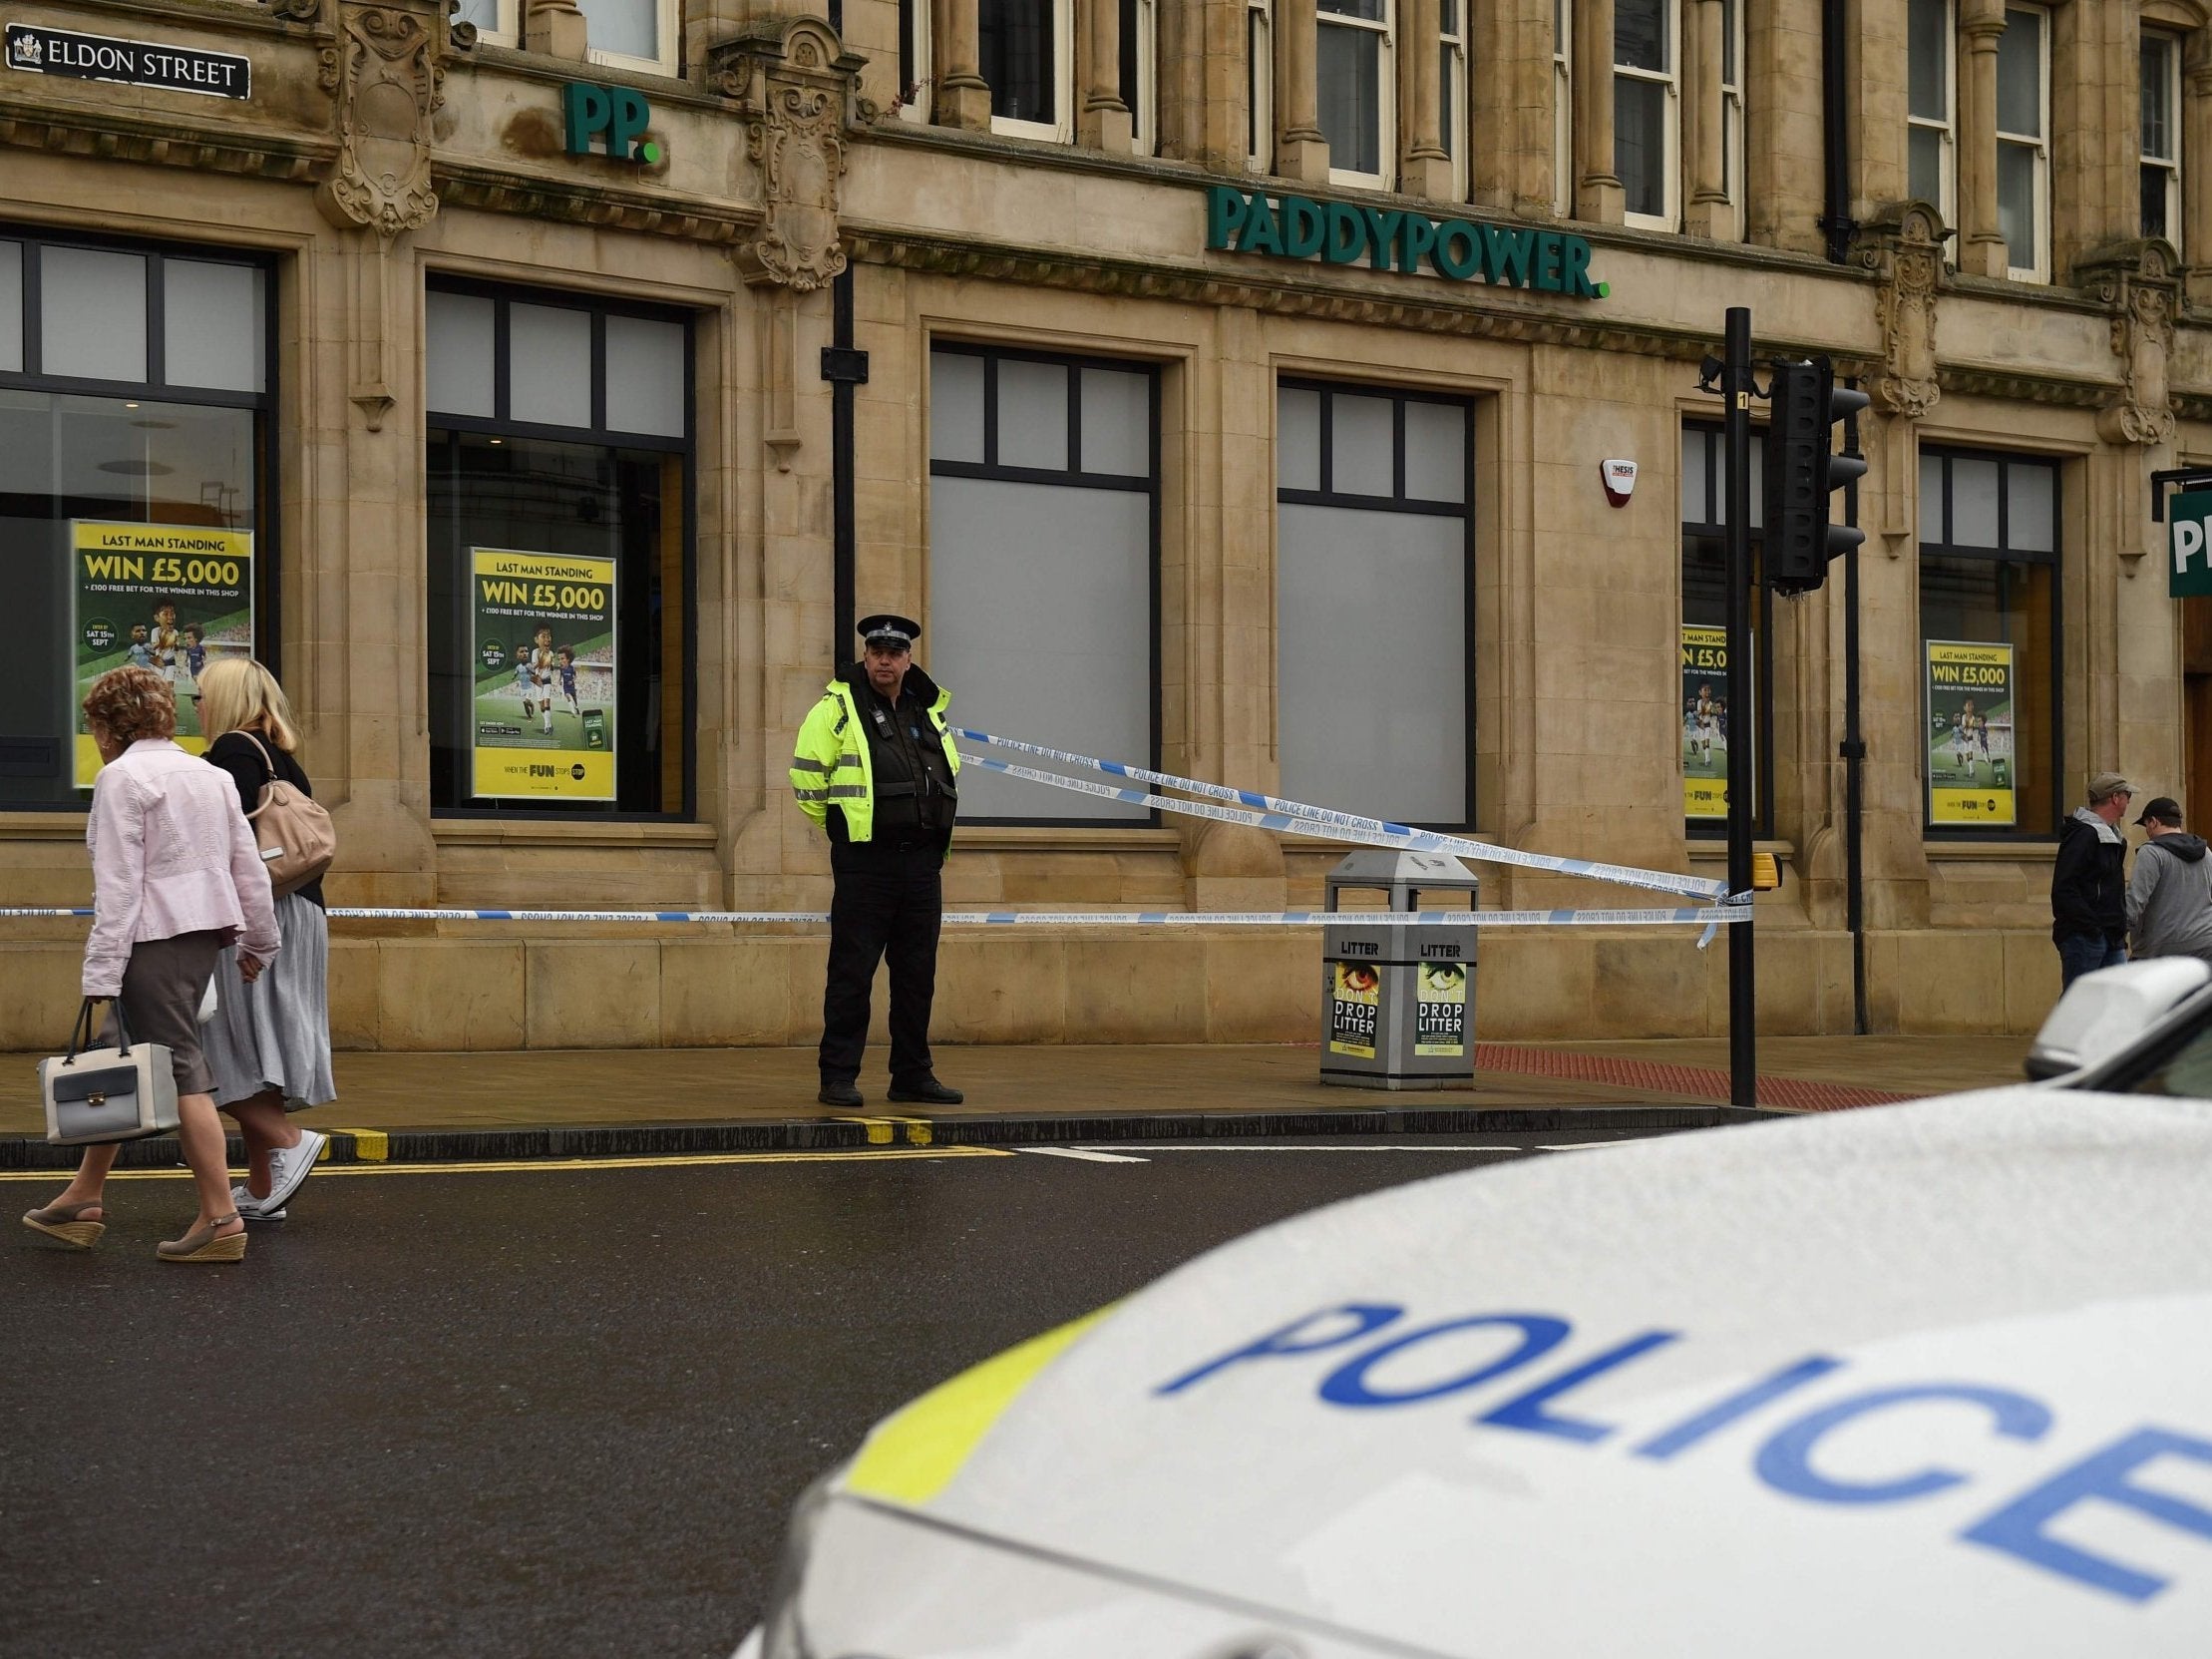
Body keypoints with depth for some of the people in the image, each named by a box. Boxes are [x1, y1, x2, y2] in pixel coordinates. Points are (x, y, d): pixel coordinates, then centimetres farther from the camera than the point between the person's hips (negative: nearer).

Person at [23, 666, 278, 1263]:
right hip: (208, 930, 8)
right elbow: (250, 867, 15)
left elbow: (119, 882, -14)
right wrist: (259, 942, 25)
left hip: (156, 938, -8)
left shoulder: (122, 776, -8)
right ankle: (84, 1198, 24)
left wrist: (103, 968, -14)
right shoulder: (210, 775, 14)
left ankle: (220, 1220, -6)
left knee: (181, 1073, -6)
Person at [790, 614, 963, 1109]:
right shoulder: (838, 707, -4)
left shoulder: (929, 712, 14)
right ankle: (838, 1077, 0)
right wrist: (837, 824, 1)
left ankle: (912, 1075, 17)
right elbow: (806, 772, -6)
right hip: (865, 861, -6)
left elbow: (951, 771, 29)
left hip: (922, 861, 6)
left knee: (917, 972, 9)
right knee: (852, 971, -5)